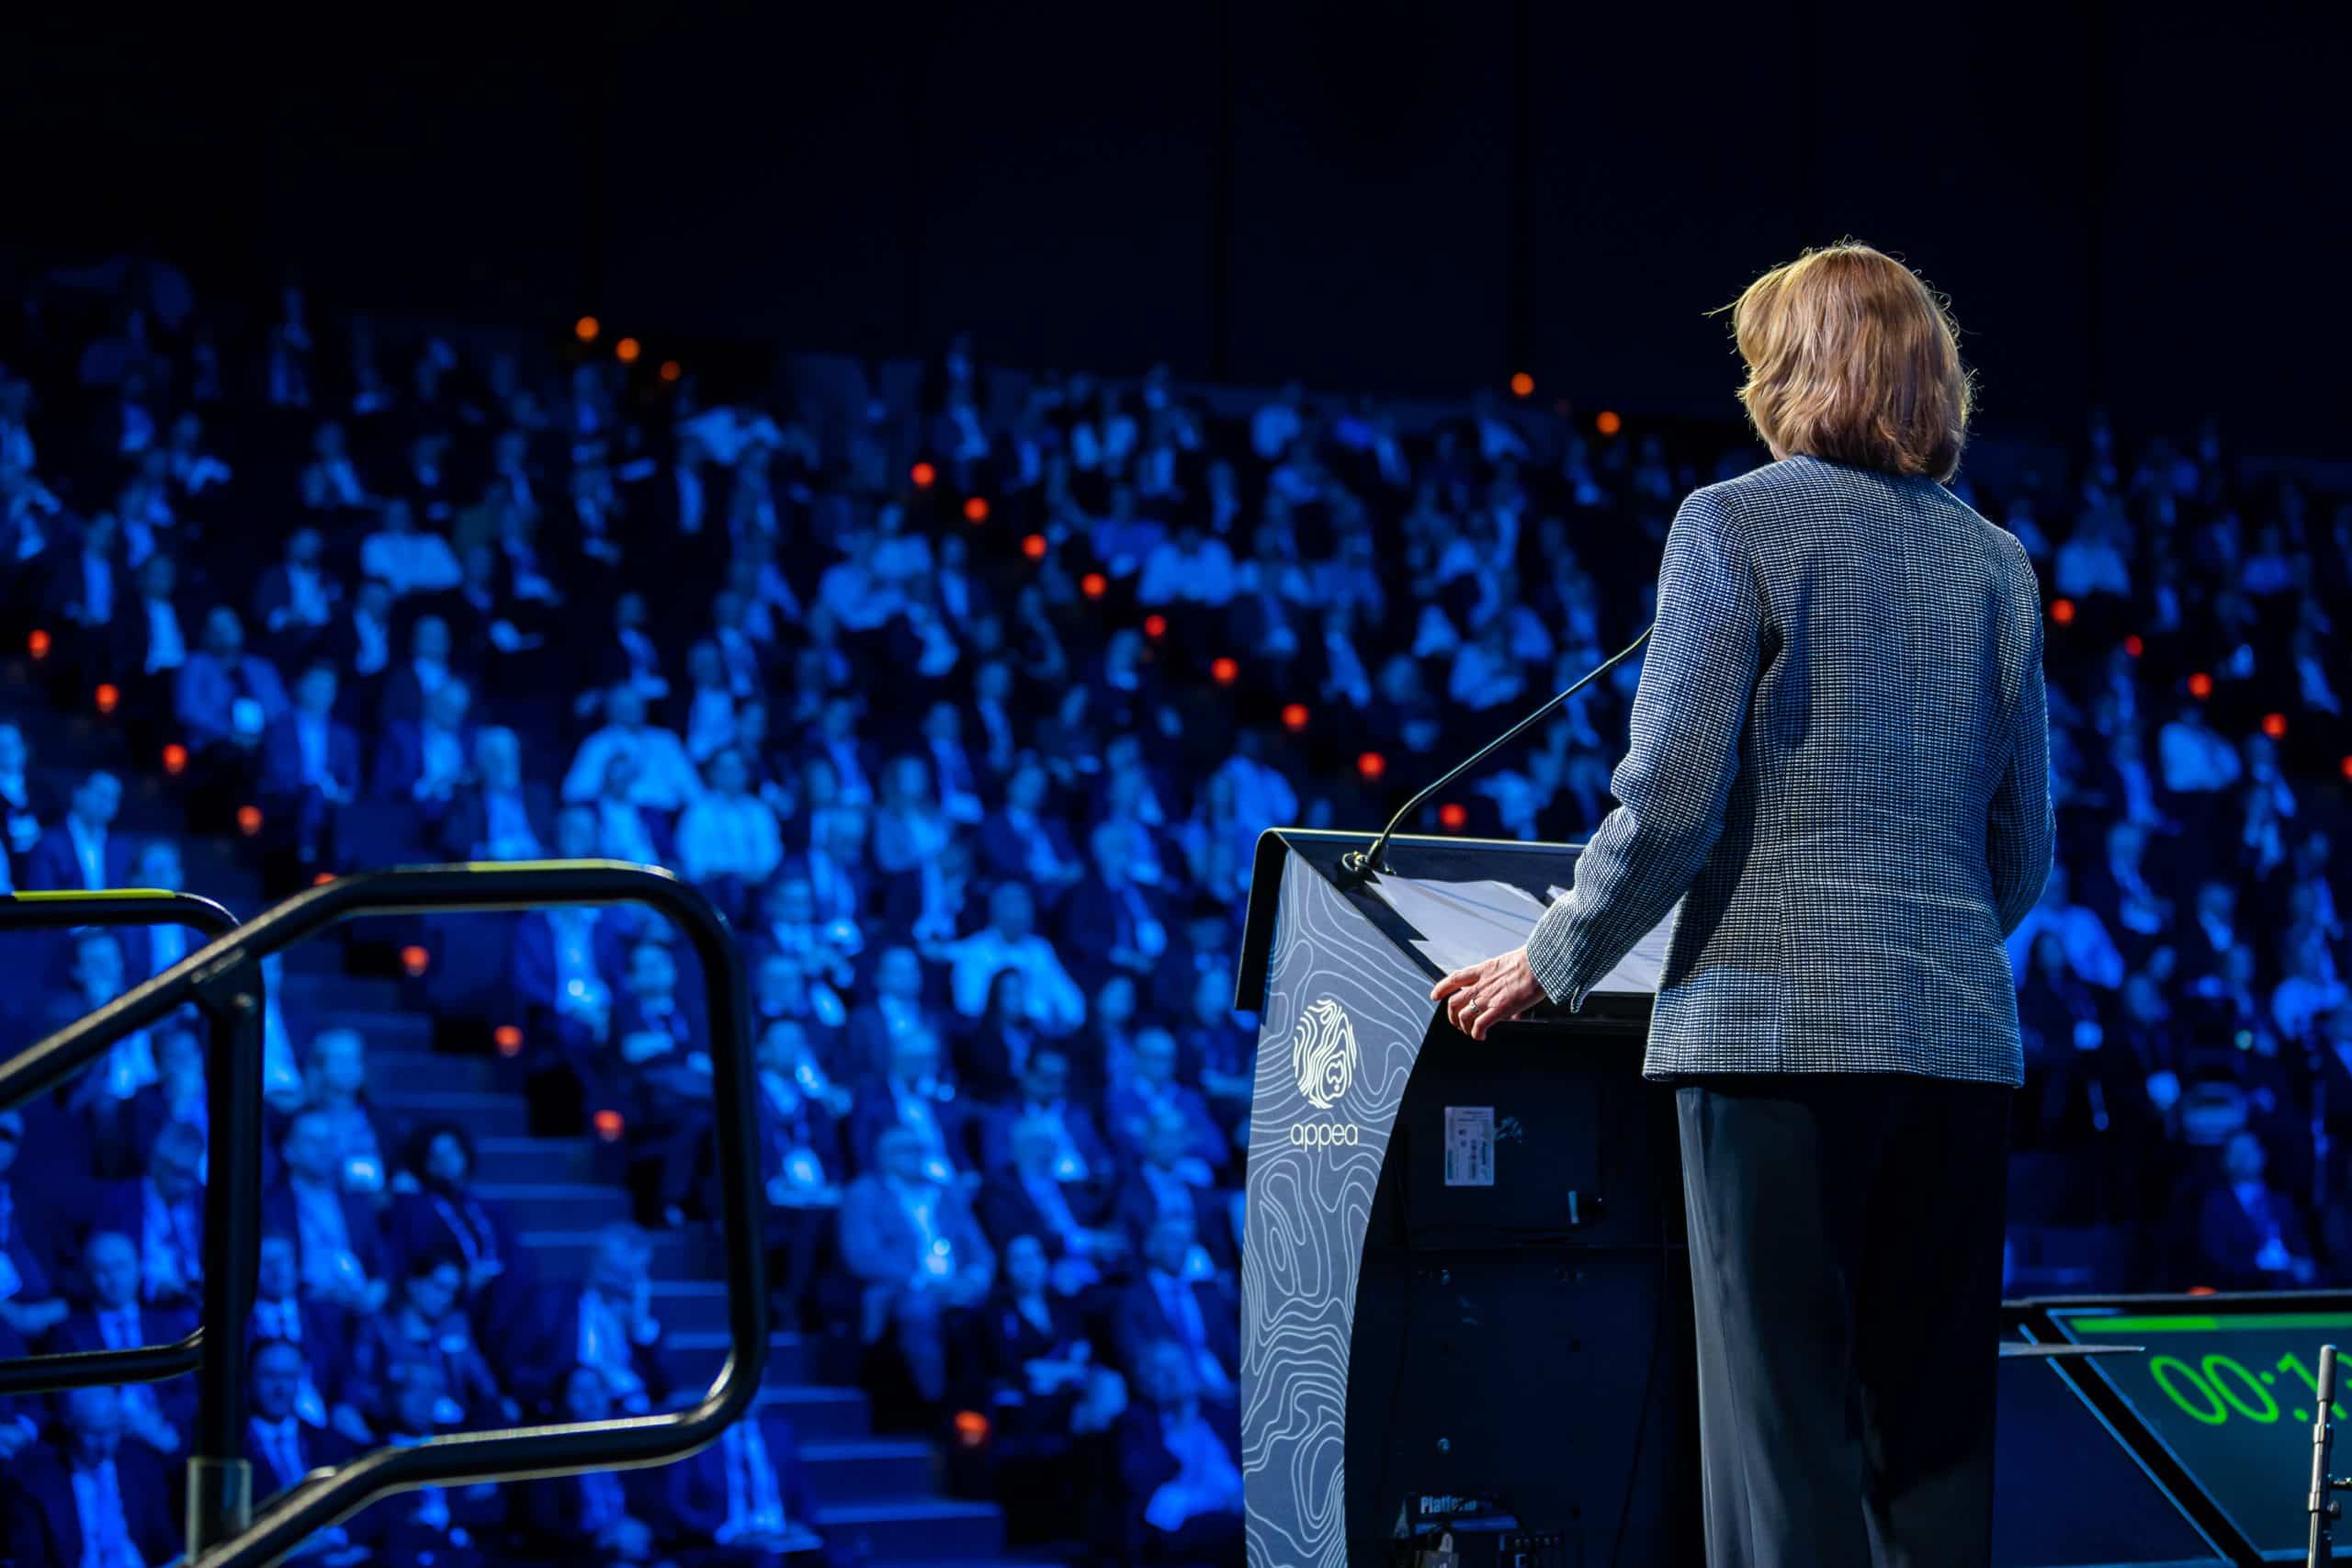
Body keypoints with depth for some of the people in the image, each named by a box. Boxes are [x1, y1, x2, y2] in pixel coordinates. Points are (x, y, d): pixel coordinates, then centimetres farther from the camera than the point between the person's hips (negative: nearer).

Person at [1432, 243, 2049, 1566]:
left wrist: (1555, 964, 3)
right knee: (1936, 1430, 7)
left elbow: (1670, 798, -9)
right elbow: (2024, 848, 16)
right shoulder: (1995, 561, 14)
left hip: (1778, 1022, -5)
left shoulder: (1737, 525, -2)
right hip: (1961, 1037, 5)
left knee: (1787, 1420, -5)